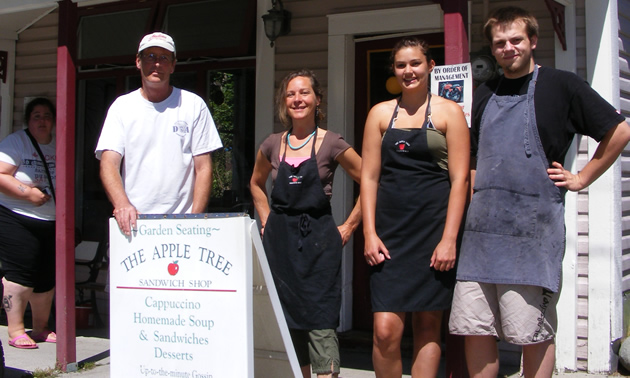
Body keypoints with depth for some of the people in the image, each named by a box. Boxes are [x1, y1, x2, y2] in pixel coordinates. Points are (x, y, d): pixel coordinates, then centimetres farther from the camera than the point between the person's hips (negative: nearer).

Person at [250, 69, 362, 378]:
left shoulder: (331, 144, -4)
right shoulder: (272, 145, 8)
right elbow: (256, 183, 25)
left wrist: (348, 227, -2)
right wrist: (267, 220, 15)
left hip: (318, 240, -4)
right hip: (279, 241, 4)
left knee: (319, 322, -7)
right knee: (287, 321, 9)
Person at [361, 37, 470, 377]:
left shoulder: (448, 112, 4)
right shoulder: (380, 113, 11)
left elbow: (459, 179, -2)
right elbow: (369, 176, 9)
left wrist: (449, 239, -10)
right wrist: (369, 233, -1)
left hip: (434, 229, -1)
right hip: (390, 230, 2)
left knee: (428, 326, 5)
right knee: (385, 331, -7)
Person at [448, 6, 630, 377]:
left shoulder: (561, 85, 1)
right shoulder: (485, 95, 17)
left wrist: (581, 178, 0)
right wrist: (472, 205, 14)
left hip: (532, 231, -5)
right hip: (482, 229, 5)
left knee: (534, 334, 2)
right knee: (475, 331, 5)